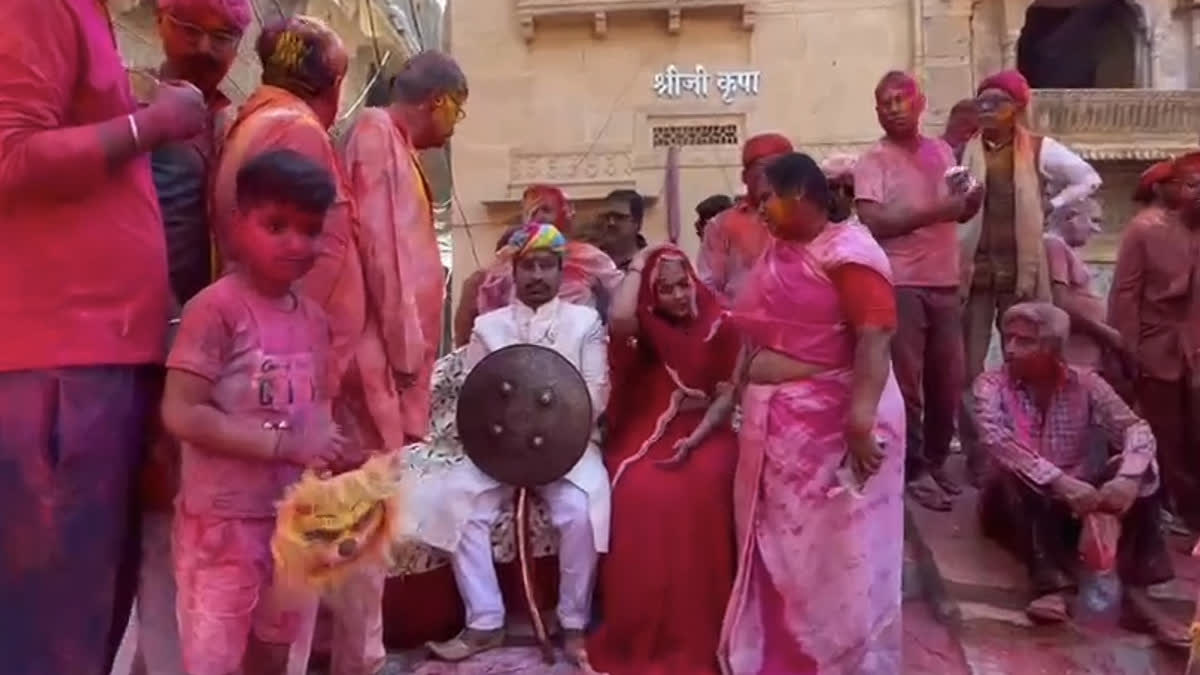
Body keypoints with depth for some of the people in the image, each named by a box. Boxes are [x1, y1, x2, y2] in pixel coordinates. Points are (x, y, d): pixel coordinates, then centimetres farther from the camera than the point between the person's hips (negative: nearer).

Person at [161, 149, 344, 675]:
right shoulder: (217, 307, -15)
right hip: (225, 519, -6)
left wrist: (329, 453, -6)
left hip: (295, 516, 7)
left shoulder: (315, 318, 6)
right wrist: (285, 444, -22)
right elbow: (181, 414, -20)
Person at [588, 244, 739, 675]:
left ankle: (697, 632, -17)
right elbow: (618, 318, -20)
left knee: (701, 493, -32)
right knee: (640, 496, -30)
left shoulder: (719, 328, 5)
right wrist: (637, 265, -6)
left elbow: (728, 395, -1)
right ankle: (642, 633, -15)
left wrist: (694, 439, -15)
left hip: (703, 432, 0)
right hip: (645, 433, 1)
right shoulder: (643, 327, 6)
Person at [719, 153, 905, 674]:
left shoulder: (848, 252, -12)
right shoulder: (777, 253, 13)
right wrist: (733, 393, 14)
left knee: (838, 550, 2)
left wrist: (861, 418, -29)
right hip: (775, 421, 8)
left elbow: (875, 338, -21)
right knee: (777, 546, 16)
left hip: (831, 422, -8)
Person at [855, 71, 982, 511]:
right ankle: (915, 470, 12)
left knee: (948, 380, 11)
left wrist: (972, 200, -1)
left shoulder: (942, 151, 14)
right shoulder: (874, 161, -5)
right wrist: (935, 211, -18)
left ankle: (936, 461, 28)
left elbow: (960, 212, 22)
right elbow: (873, 222, -17)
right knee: (906, 383, 1)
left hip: (945, 283, 6)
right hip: (900, 285, -6)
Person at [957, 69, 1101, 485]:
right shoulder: (962, 151, 0)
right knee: (968, 370, -2)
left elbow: (1089, 179, 11)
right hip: (973, 271, -1)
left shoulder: (1039, 150, 5)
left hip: (1022, 273, 2)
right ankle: (976, 457, 8)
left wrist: (1050, 206, 5)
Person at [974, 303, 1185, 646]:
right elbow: (997, 441, -27)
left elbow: (1136, 428, -14)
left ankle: (1133, 587, -25)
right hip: (1020, 505, -2)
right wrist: (1060, 482, -39)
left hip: (1078, 501, 3)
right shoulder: (991, 384, -10)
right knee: (1018, 470, -32)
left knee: (1140, 467, -18)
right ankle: (1050, 583, -37)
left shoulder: (1084, 383, -3)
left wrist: (1128, 477, -35)